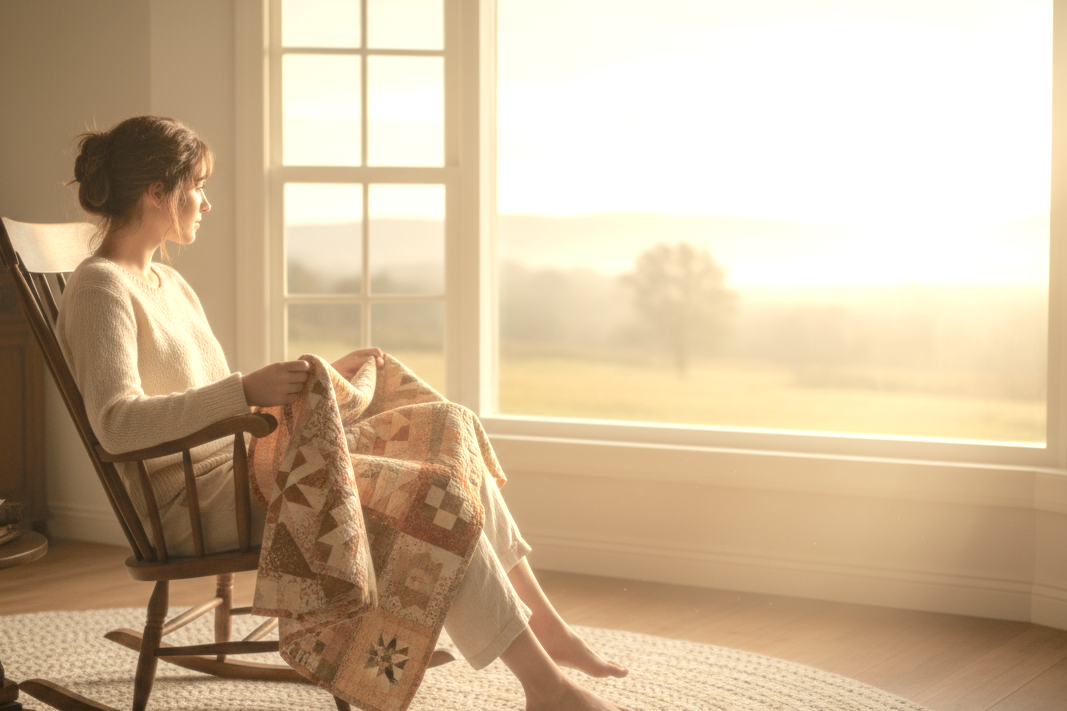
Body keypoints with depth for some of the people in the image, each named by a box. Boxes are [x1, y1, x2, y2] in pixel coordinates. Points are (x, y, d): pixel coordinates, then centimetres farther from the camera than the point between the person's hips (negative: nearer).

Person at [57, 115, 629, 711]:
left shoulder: (168, 283, 18)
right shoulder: (100, 290, -12)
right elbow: (116, 423, -27)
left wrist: (326, 375, 19)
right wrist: (246, 390, -35)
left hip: (239, 471, 9)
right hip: (196, 503, -9)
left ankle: (544, 625, 4)